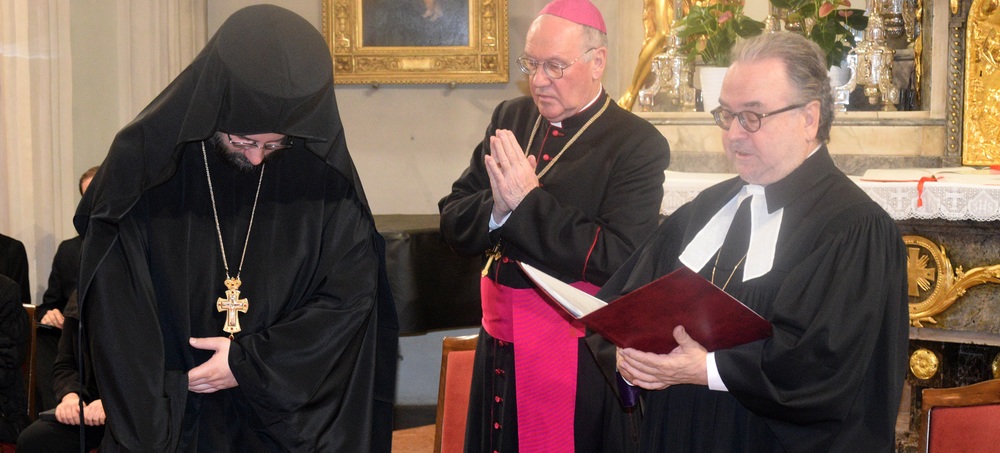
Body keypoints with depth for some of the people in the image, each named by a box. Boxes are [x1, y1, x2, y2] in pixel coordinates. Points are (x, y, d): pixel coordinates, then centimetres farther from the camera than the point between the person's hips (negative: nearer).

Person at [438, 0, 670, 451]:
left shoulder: (638, 144, -10)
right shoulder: (510, 118, 6)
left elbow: (619, 259, -21)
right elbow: (453, 223, 5)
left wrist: (528, 202, -21)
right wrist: (497, 208, -16)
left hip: (579, 357, -5)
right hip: (500, 343, 5)